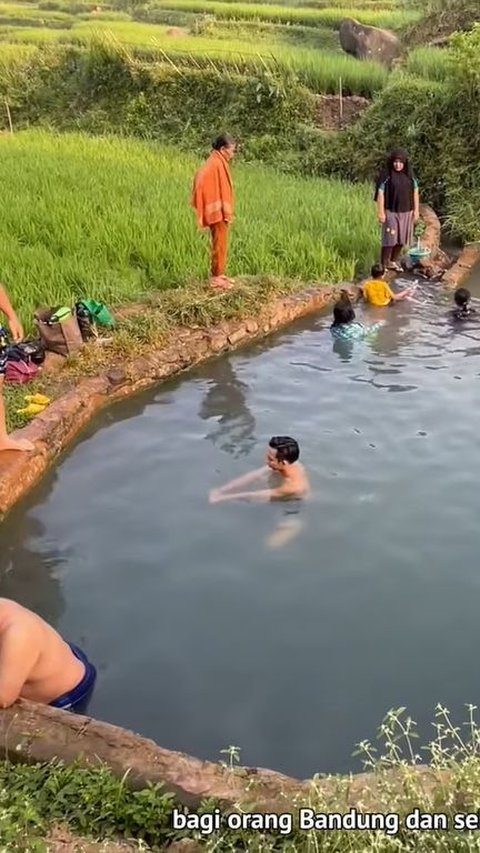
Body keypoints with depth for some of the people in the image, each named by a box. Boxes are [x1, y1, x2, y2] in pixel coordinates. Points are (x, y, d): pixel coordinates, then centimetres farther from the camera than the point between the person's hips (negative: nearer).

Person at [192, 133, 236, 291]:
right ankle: (216, 277, 0)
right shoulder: (216, 164, -15)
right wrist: (225, 213, -19)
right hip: (218, 213, -10)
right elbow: (219, 190, -19)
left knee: (221, 245, 14)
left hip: (219, 212, 10)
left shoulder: (218, 163, 14)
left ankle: (219, 275, 20)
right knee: (220, 245, -5)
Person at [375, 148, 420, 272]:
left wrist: (416, 210, 3)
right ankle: (384, 264, 6)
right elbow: (380, 194, -10)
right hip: (391, 212, -4)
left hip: (406, 212, 4)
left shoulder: (410, 175, 3)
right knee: (390, 238, -4)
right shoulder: (385, 175, -9)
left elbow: (415, 192, 7)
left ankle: (394, 262, 24)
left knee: (401, 238, 10)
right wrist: (381, 212, -15)